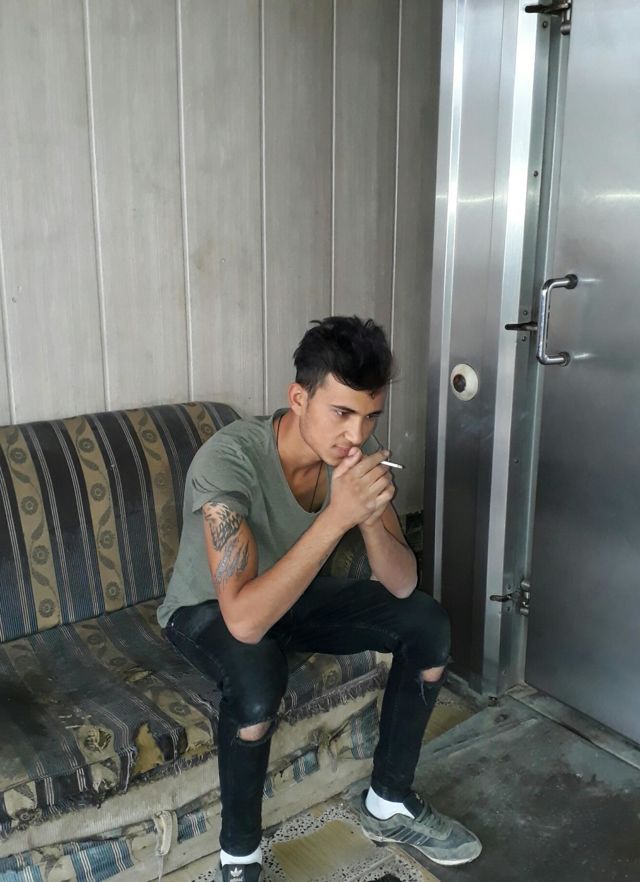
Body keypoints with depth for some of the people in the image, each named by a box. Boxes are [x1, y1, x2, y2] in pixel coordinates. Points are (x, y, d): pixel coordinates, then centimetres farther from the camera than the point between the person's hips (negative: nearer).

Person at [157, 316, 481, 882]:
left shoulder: (357, 451, -17)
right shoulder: (228, 461, -35)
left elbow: (401, 585, -16)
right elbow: (245, 619, -42)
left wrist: (371, 515, -36)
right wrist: (337, 517, -46)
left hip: (296, 595, 6)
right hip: (210, 610, -5)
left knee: (428, 624, -9)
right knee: (258, 675, -37)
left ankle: (389, 804, 10)